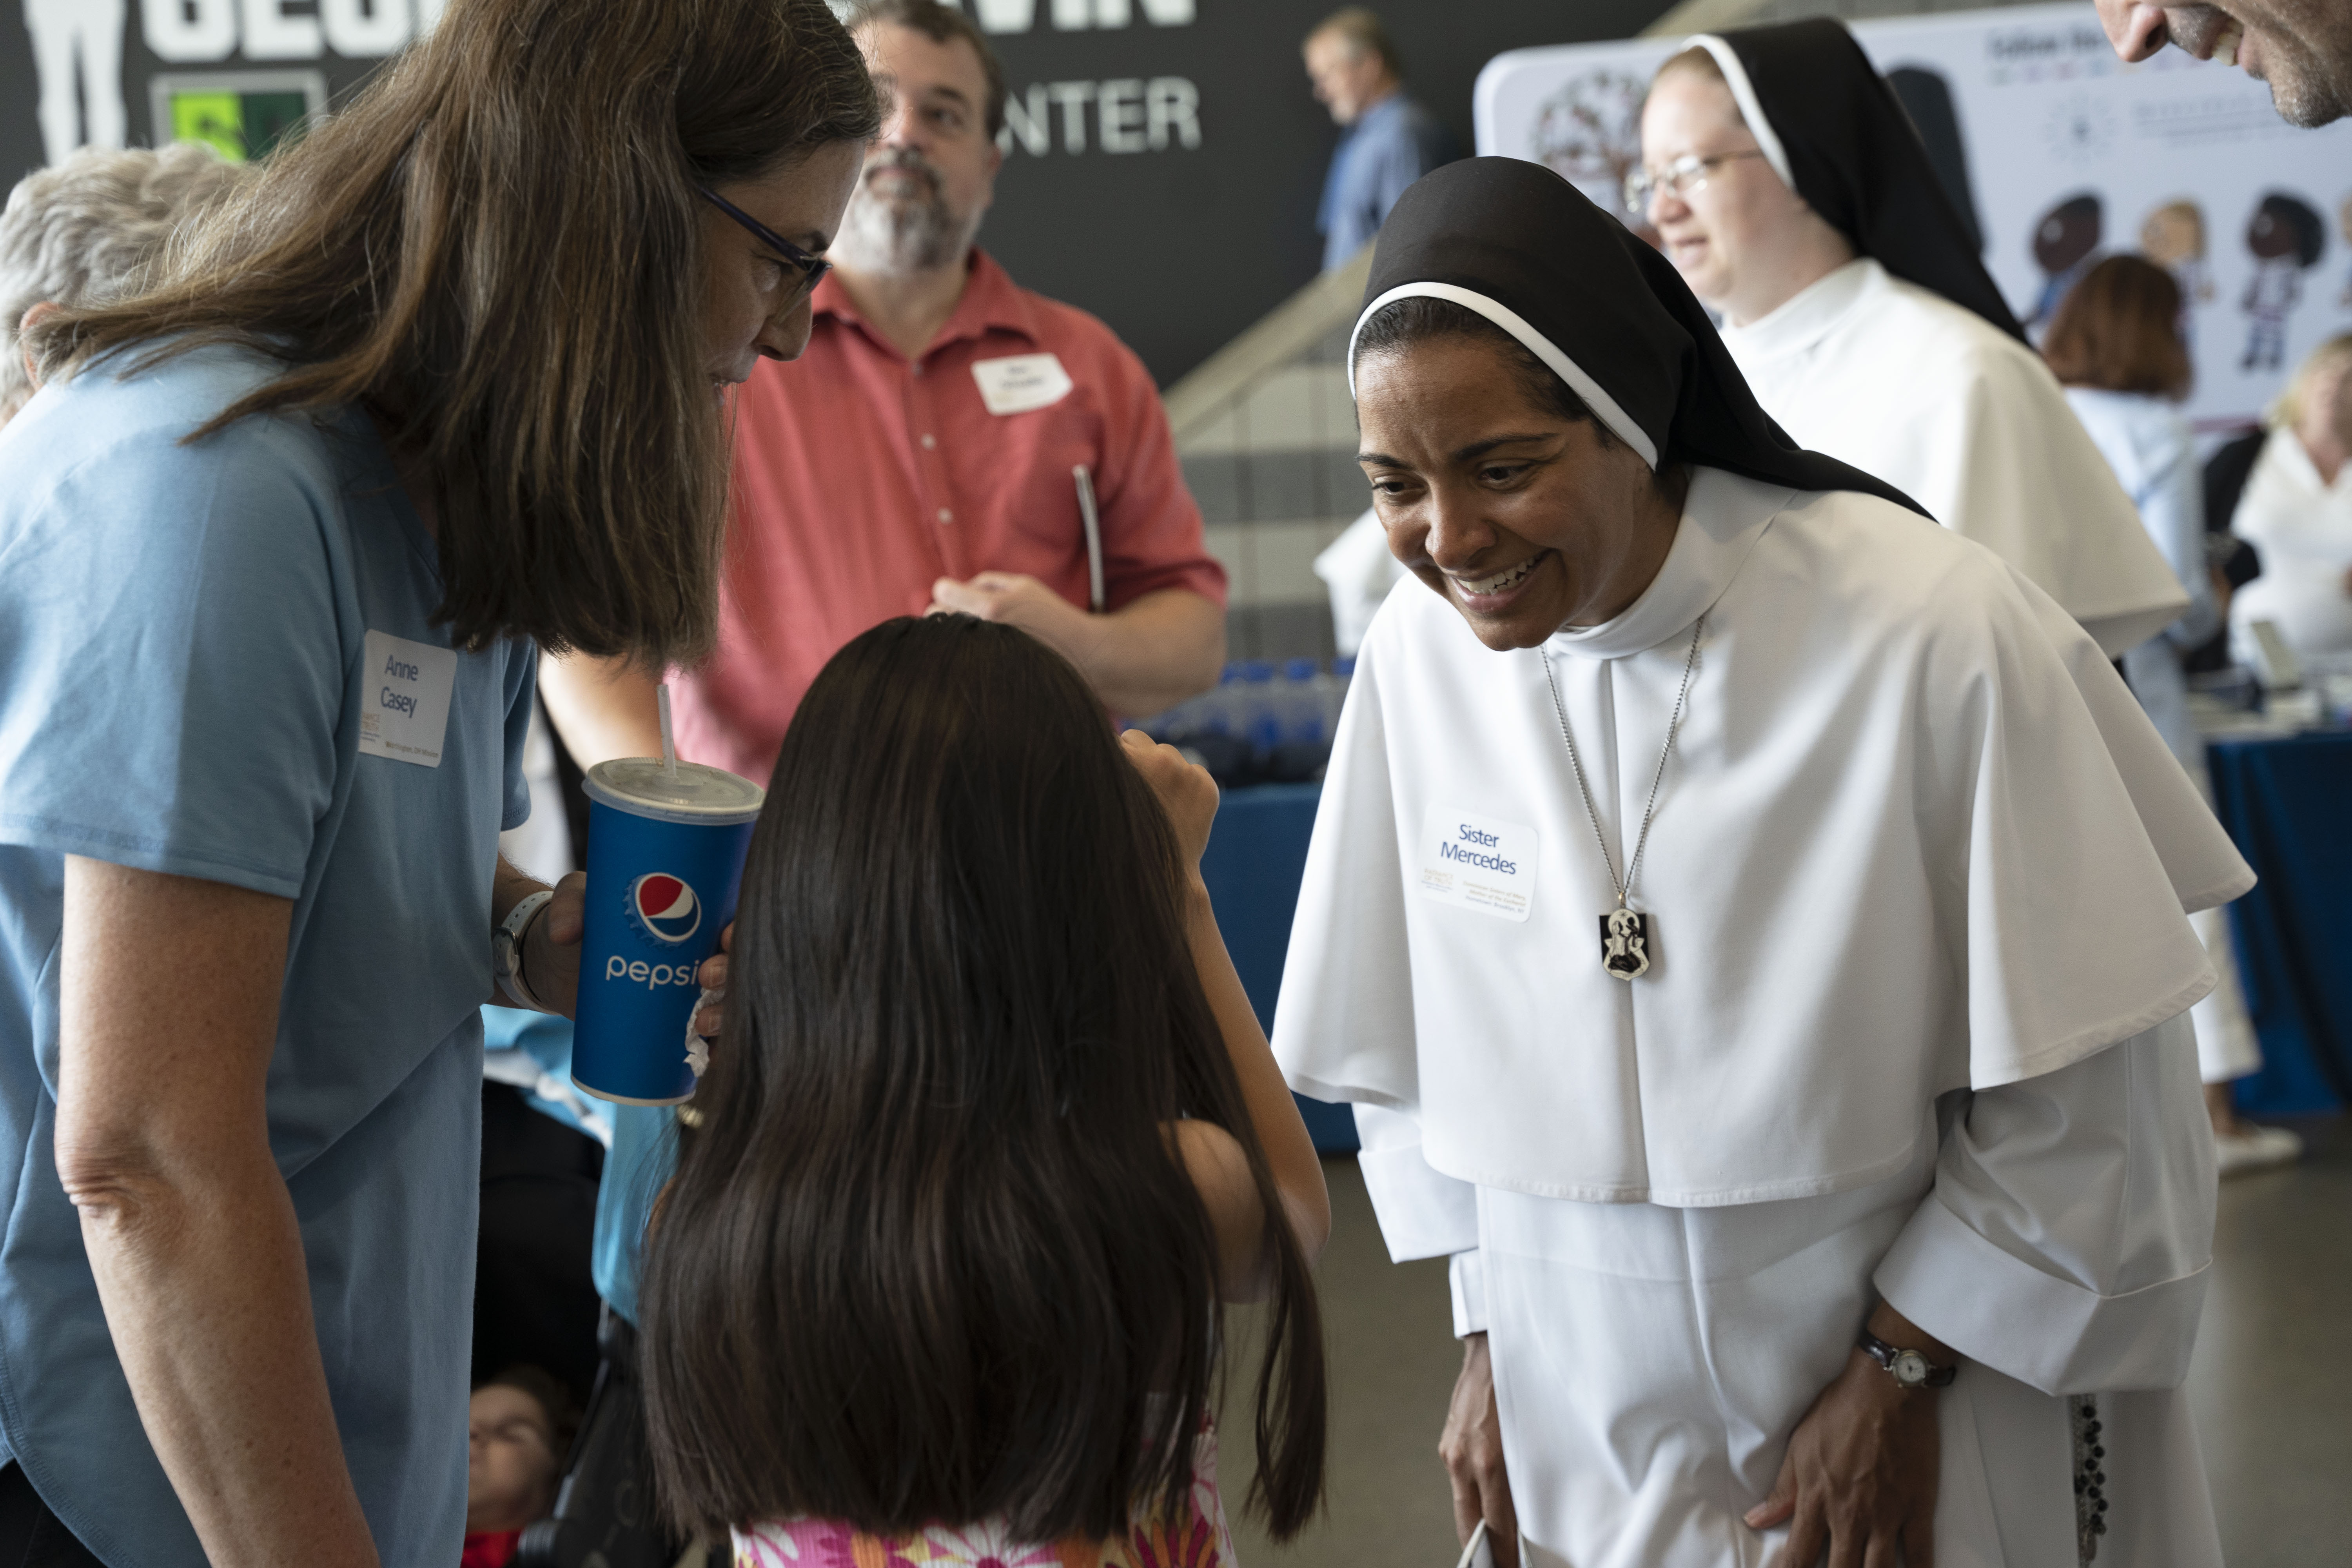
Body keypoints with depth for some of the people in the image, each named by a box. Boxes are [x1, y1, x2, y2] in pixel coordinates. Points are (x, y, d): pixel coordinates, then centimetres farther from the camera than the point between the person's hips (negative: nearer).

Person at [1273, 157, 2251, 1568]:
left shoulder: (1937, 637, -20)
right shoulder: (1418, 656, -7)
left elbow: (2078, 1096, -13)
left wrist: (1900, 1378, -9)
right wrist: (1490, 1338, 6)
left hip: (1923, 1416, -3)